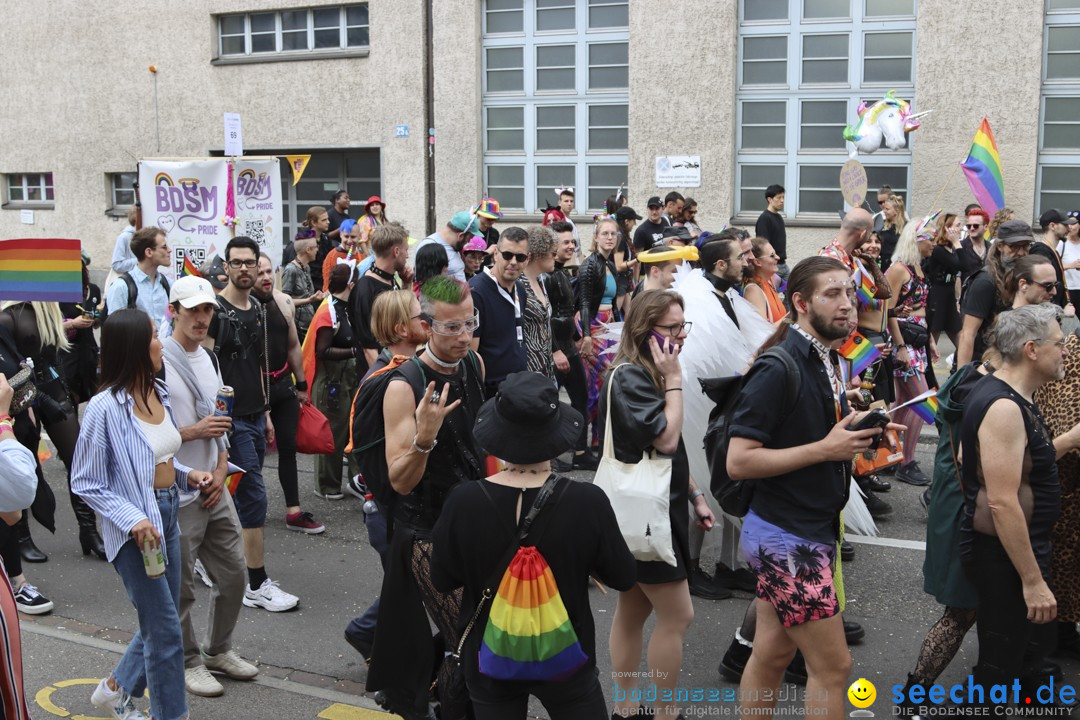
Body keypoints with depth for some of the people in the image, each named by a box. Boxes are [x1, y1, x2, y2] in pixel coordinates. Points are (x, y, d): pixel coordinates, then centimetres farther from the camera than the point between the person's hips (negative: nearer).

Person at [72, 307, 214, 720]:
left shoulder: (159, 393, 3)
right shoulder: (105, 408, -18)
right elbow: (86, 484, -13)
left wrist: (187, 474, 1)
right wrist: (132, 520, -23)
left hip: (168, 515, 8)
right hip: (136, 526, -8)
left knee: (159, 621, 20)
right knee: (165, 629, 0)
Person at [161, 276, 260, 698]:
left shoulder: (209, 359, 12)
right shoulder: (156, 361, -14)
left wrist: (220, 470, 5)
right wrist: (193, 432, -18)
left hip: (214, 489, 7)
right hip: (176, 495, -7)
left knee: (233, 574, 13)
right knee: (180, 588, 5)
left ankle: (219, 651, 32)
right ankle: (188, 661, 22)